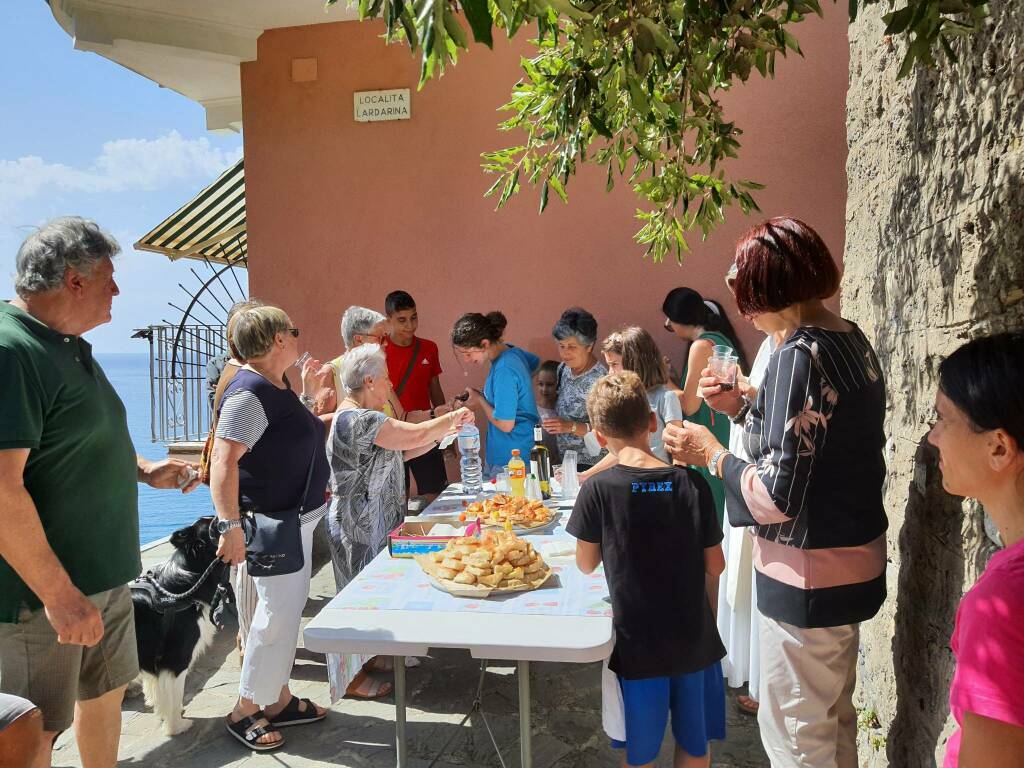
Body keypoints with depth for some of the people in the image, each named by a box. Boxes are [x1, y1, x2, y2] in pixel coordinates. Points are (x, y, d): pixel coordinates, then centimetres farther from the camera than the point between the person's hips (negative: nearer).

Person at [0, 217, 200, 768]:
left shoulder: (69, 346, 10)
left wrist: (143, 470, 9)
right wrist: (59, 593, -25)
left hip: (103, 573, 9)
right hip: (45, 589, -9)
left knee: (106, 693, 22)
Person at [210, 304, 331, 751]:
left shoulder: (277, 387, 11)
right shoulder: (249, 392, -20)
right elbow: (224, 461, -29)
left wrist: (307, 390, 19)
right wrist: (230, 525, -33)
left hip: (297, 517, 10)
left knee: (289, 610, 17)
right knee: (277, 615, -2)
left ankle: (279, 700, 30)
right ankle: (245, 711, 15)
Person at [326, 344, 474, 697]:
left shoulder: (362, 417, 11)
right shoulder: (357, 419, -23)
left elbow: (395, 452, 14)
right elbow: (416, 434, -27)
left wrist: (442, 431, 6)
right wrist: (453, 418, -10)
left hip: (376, 521, 10)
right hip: (361, 527, -10)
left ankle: (371, 656, 32)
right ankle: (353, 677, 15)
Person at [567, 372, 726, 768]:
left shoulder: (598, 489, -17)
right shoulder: (692, 483, -11)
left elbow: (586, 564, -4)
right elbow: (715, 567, -3)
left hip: (637, 643, -2)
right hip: (694, 638, 2)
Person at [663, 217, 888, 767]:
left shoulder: (798, 356, -23)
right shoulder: (851, 339, 4)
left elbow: (777, 495, -24)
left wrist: (712, 455, -10)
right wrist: (741, 409, 9)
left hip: (808, 575, -9)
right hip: (855, 562, 9)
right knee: (835, 716, 27)